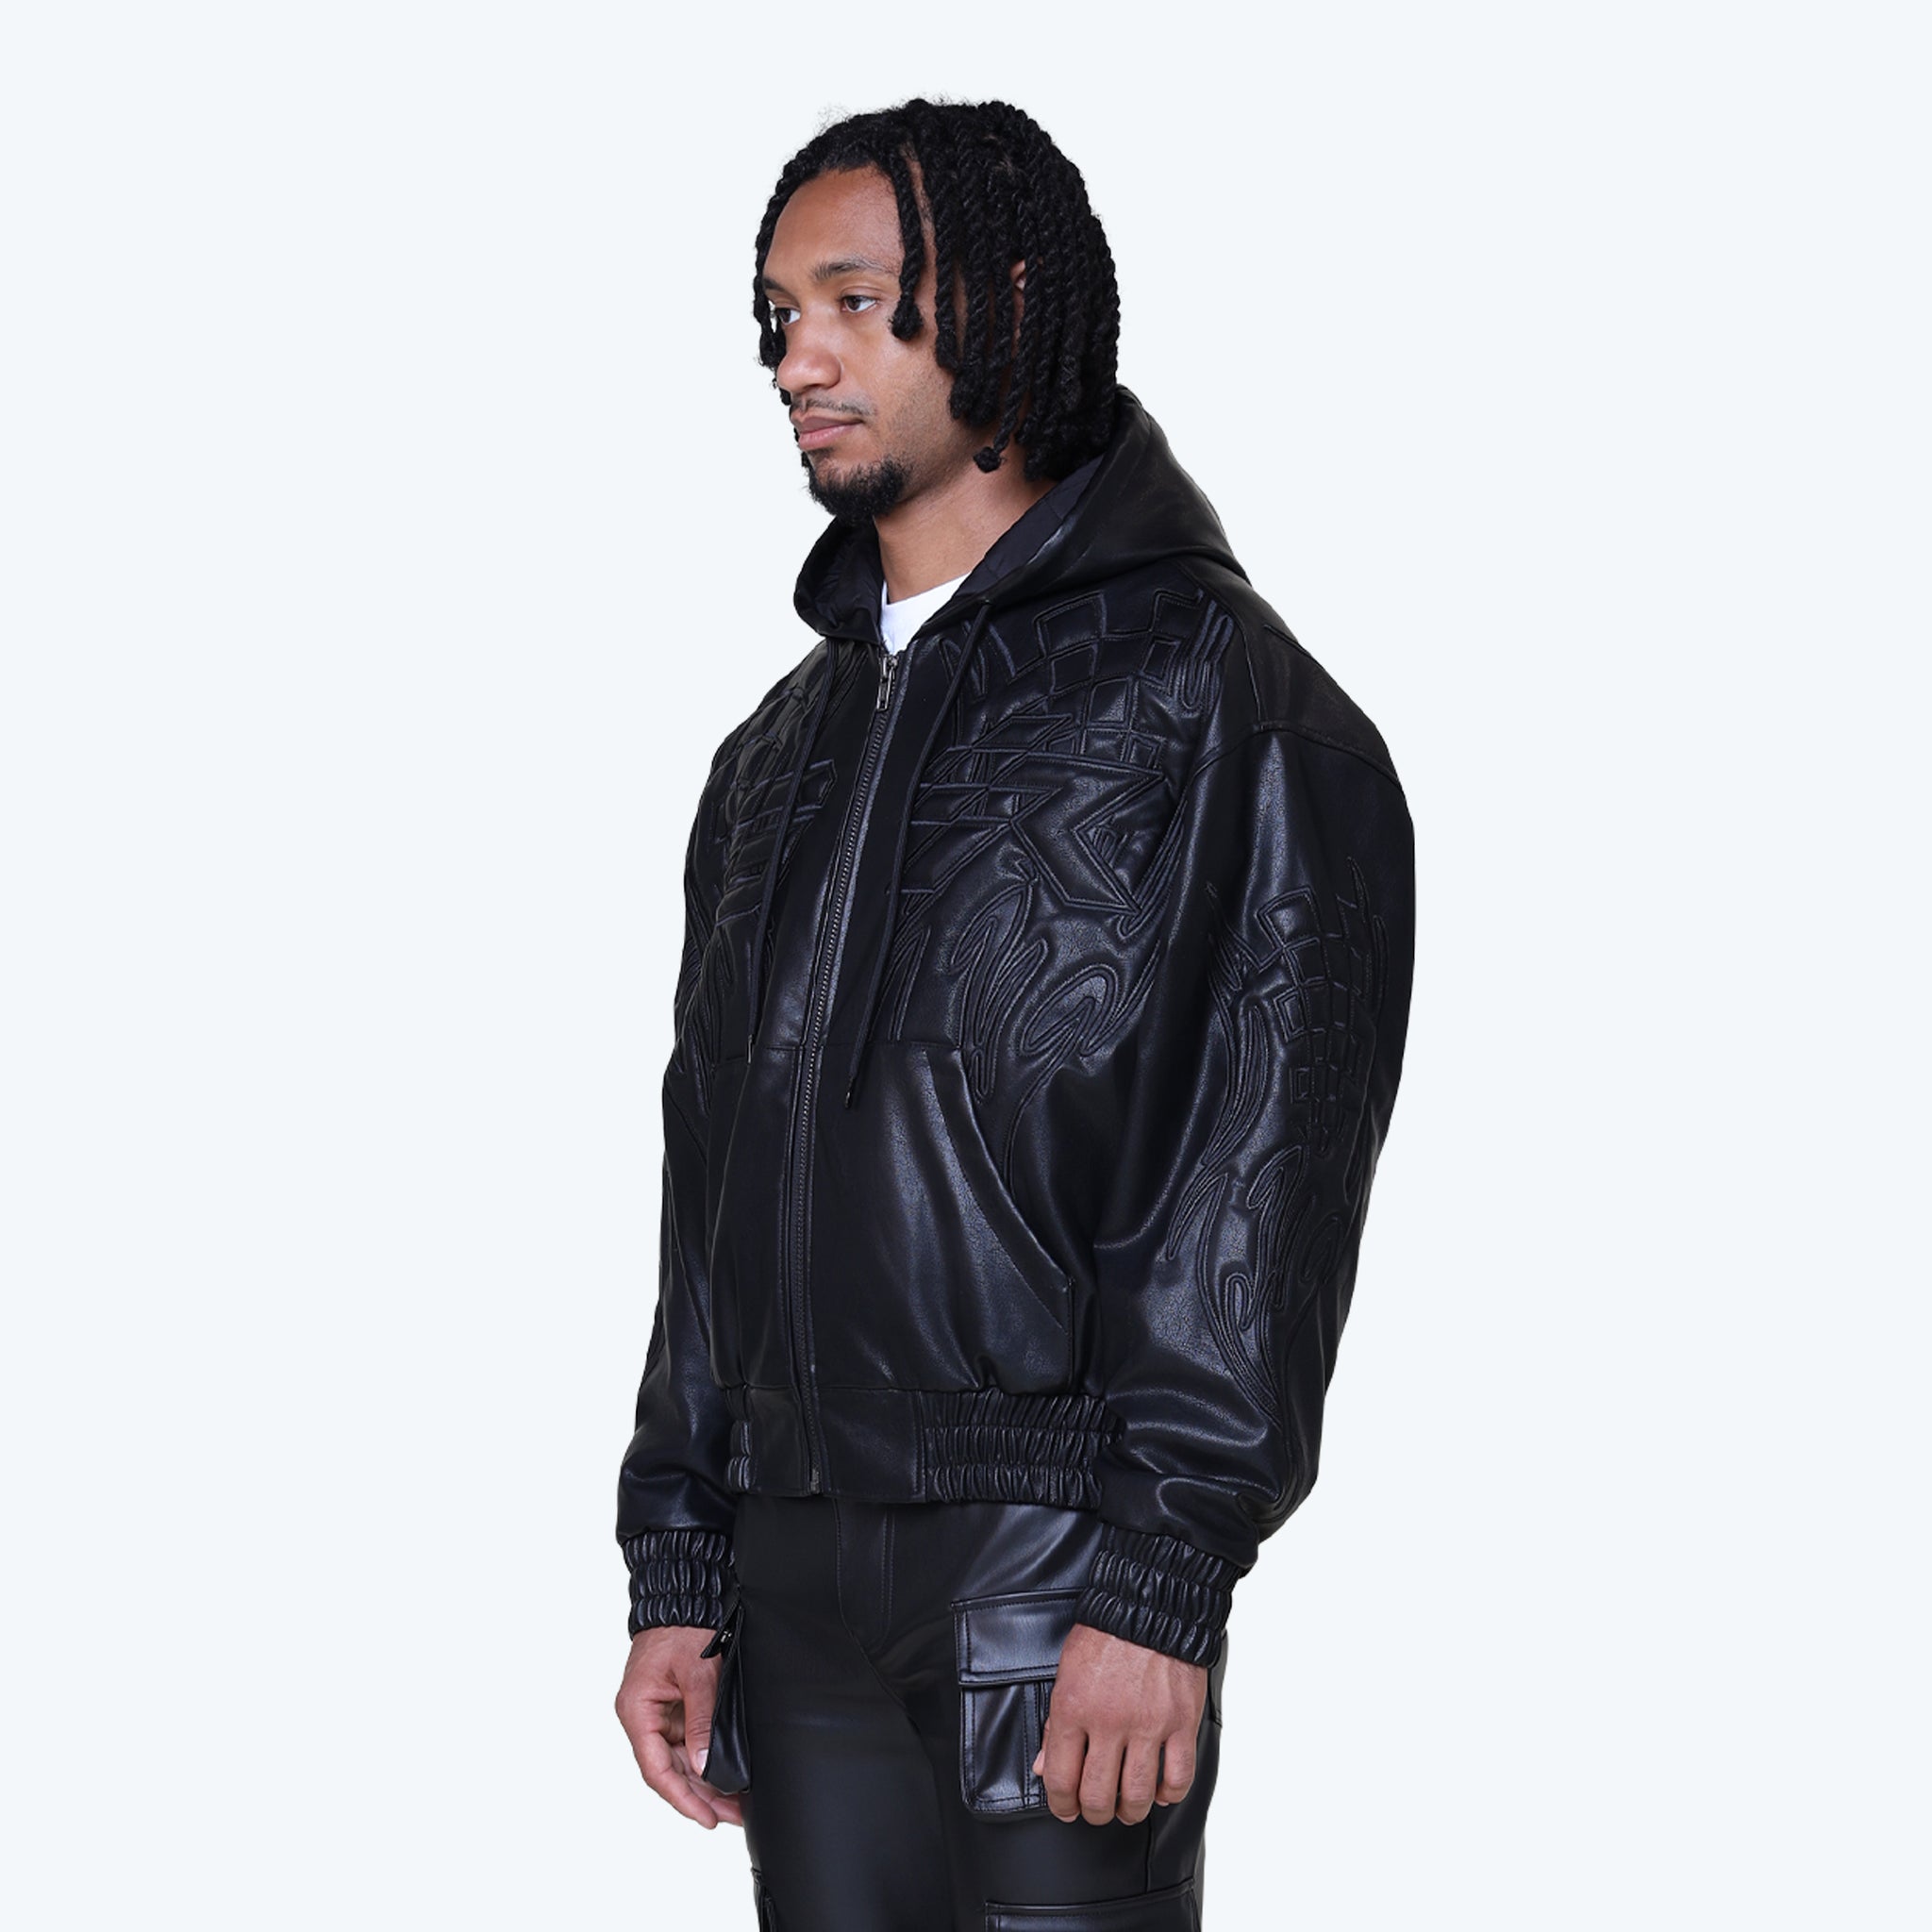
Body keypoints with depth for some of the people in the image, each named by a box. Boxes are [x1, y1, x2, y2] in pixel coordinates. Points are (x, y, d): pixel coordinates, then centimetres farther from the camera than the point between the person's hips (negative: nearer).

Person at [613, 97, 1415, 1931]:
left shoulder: (1215, 695, -5)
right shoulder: (785, 746, 17)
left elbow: (1267, 1168, -12)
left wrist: (1161, 1586, -18)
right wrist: (679, 1573, 13)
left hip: (1056, 1571, -6)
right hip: (805, 1565, 6)